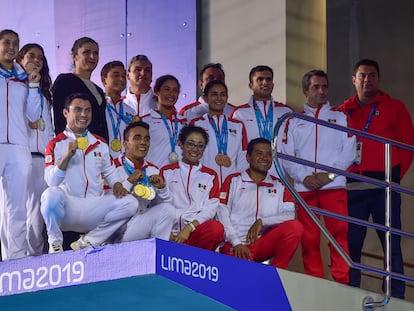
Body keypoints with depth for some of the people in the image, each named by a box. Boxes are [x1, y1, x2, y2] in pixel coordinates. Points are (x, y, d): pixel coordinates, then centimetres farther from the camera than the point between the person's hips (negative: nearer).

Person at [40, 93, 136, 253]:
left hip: (94, 207, 4)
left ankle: (88, 241, -5)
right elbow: (51, 181, -12)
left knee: (129, 203, -17)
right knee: (51, 194, -36)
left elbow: (109, 171, 21)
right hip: (67, 208, -4)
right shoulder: (56, 144, -1)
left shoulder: (100, 143, 14)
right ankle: (55, 243, -9)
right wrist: (67, 156, -25)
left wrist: (117, 185, -1)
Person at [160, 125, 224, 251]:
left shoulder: (210, 176, 19)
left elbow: (210, 209, 5)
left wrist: (189, 228, -12)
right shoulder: (166, 172, 18)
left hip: (195, 232, 2)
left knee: (216, 228, -34)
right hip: (170, 234, -2)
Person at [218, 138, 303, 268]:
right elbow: (222, 214, 1)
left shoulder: (279, 185, 17)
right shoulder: (233, 180, 11)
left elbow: (289, 215, 3)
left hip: (263, 244, 4)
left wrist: (262, 221, -12)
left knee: (295, 227, -23)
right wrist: (237, 243, -11)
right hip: (235, 247, -4)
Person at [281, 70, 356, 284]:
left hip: (334, 185, -2)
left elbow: (349, 151, 3)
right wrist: (304, 177, -8)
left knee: (340, 234, -12)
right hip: (303, 187, 2)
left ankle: (341, 281, -13)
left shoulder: (340, 117, 13)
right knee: (309, 239, -1)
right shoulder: (294, 122, 17)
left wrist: (329, 174, -10)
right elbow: (286, 157, 8)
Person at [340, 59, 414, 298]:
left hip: (384, 186, -2)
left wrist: (395, 176, -1)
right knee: (351, 243, 0)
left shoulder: (395, 107, 10)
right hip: (353, 187, 2)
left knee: (391, 243, -4)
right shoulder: (344, 111, 14)